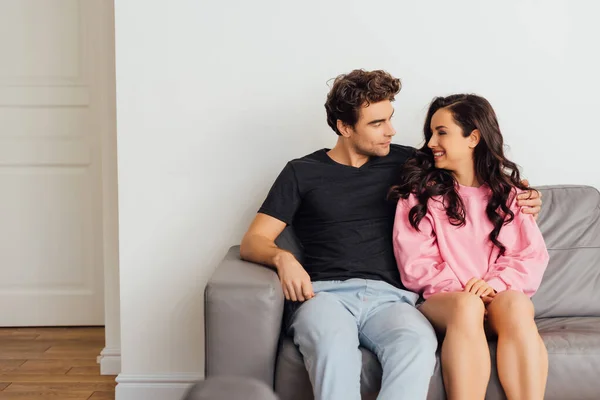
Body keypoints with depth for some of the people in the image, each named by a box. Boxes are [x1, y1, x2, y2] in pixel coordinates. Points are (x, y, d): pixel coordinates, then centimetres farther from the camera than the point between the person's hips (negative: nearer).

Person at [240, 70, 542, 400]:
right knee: (335, 344, -40)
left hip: (388, 297, 2)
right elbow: (252, 242, 8)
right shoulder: (302, 173, 12)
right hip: (324, 293, -1)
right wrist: (282, 257, -16)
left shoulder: (404, 163, 18)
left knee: (419, 343, -36)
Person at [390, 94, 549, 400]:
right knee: (467, 306, -36)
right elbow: (416, 264, -2)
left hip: (500, 297, 2)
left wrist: (495, 284, -16)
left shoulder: (509, 192, 13)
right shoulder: (419, 191, 6)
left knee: (515, 303, -33)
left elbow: (532, 256, 3)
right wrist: (463, 290, -15)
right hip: (442, 299, -1)